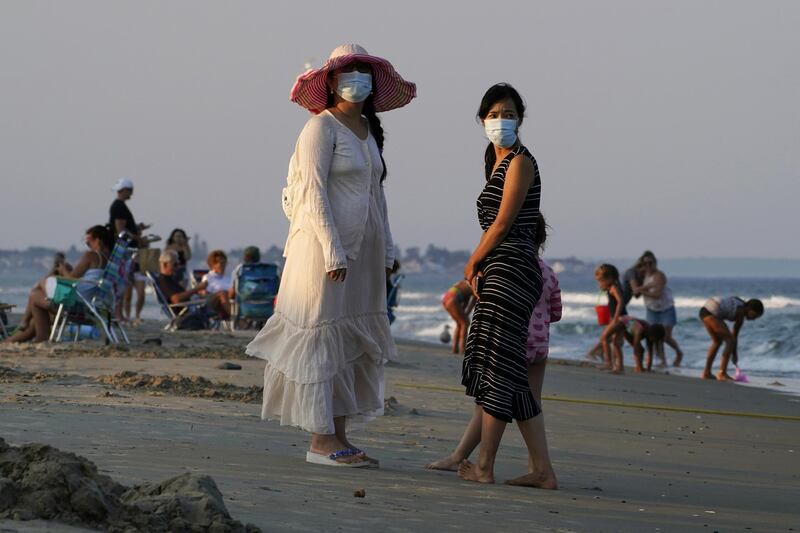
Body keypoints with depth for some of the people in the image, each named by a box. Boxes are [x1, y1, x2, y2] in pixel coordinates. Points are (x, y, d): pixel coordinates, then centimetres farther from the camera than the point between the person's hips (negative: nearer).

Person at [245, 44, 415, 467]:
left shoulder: (368, 130, 17)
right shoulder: (321, 127, -7)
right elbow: (313, 194, -13)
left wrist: (386, 251, 16)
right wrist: (333, 251, -19)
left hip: (363, 250, 8)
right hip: (323, 245, -8)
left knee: (353, 341, 8)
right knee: (322, 337, -5)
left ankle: (339, 435, 13)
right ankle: (320, 438, -3)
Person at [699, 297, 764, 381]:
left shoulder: (738, 301, 18)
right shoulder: (741, 313, -5)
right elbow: (735, 334, 0)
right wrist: (734, 354, 9)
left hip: (704, 309, 10)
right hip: (712, 313, -10)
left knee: (717, 341, 22)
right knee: (730, 340, -5)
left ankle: (706, 372, 23)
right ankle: (722, 373, -9)